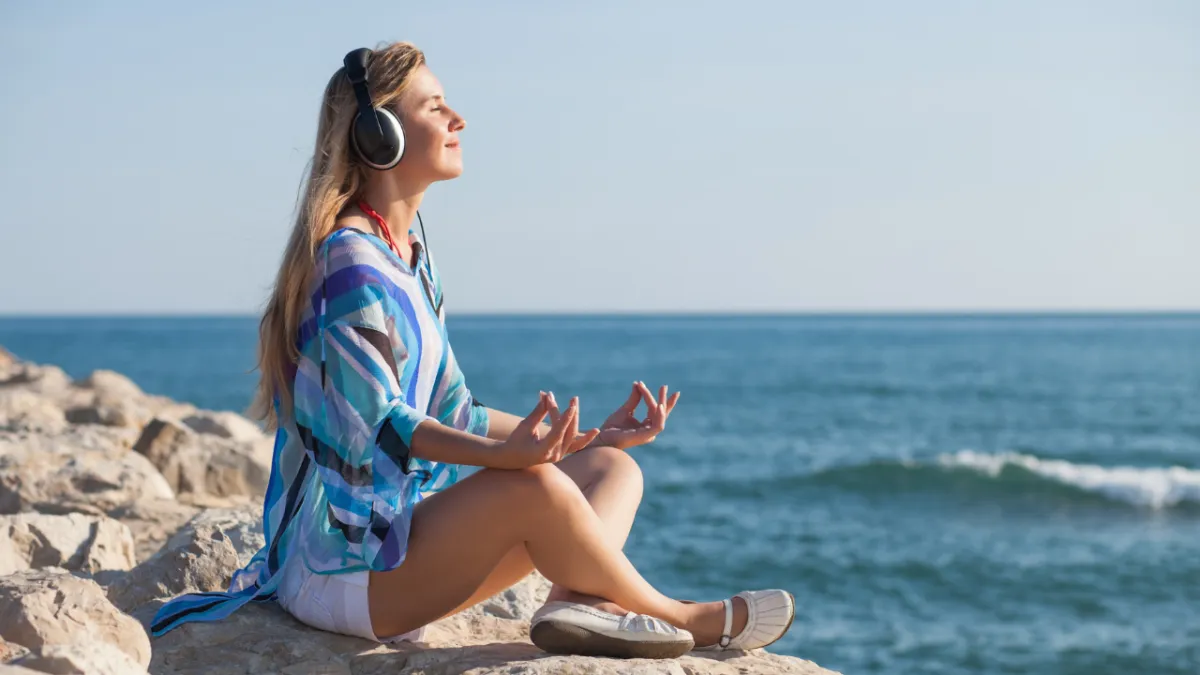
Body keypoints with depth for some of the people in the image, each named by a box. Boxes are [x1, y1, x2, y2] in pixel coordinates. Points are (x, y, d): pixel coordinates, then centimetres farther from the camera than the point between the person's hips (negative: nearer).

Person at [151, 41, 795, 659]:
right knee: (533, 488, -31)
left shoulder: (409, 257, 14)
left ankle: (578, 597, -28)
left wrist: (592, 435, 8)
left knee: (614, 469, 2)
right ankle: (682, 619, -11)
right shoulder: (349, 261, -16)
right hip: (339, 566, -10)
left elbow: (452, 412, 14)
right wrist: (503, 453, -38)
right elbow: (376, 422, -22)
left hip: (404, 528, 10)